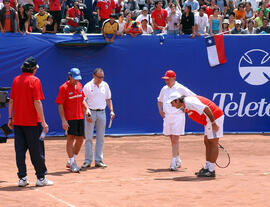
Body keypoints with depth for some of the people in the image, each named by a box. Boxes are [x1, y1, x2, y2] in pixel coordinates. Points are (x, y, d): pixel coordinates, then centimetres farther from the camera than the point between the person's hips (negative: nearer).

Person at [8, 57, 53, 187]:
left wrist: (10, 118, 18)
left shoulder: (16, 80, 7)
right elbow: (37, 102, -15)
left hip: (17, 122, 5)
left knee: (20, 150, 7)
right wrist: (43, 122, -14)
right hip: (32, 122, -5)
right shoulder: (34, 81, -9)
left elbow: (11, 101, 10)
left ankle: (22, 178, 7)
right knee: (36, 151, 2)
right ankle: (41, 178, 7)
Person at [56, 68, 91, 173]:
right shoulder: (64, 88, -10)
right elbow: (60, 105, -11)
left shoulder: (79, 85, 10)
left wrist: (86, 109, 5)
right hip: (69, 119, -7)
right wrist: (63, 120, -18)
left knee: (80, 139, 8)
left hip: (80, 117, 7)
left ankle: (70, 162, 22)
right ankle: (72, 163, 4)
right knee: (70, 139, -4)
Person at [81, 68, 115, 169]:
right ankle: (88, 160, 2)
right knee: (88, 138, -3)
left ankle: (98, 160, 11)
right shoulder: (87, 86, -4)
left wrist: (111, 110, 4)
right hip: (91, 112, -3)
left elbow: (108, 99, 15)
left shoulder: (105, 85, 7)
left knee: (100, 138, 5)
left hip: (102, 113, 3)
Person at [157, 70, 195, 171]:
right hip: (167, 117, 5)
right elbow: (159, 101, 27)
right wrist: (161, 111, 14)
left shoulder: (180, 88, -6)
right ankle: (178, 160, 23)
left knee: (175, 140, -11)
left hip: (178, 116, -5)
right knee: (172, 140, 10)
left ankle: (173, 162, -12)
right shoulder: (164, 89, 11)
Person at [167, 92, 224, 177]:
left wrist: (213, 123, -24)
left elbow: (206, 109, -26)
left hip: (214, 117, -10)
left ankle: (211, 171, -3)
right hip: (209, 120, 10)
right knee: (207, 143, 13)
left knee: (213, 144, -6)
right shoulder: (185, 106, 13)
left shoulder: (189, 102, -20)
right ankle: (207, 168, 20)